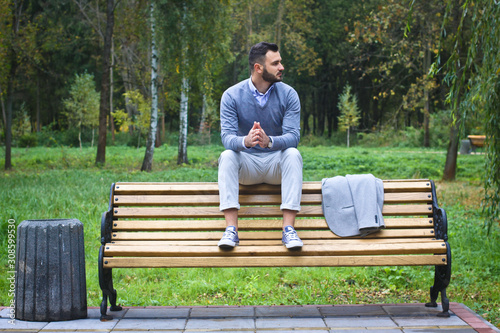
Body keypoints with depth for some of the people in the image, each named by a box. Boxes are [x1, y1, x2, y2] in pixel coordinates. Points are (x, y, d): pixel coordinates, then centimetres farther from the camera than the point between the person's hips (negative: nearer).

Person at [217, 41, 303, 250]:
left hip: (277, 163, 0)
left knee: (293, 154, -31)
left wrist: (269, 141, -40)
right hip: (246, 165, 0)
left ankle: (288, 229, -35)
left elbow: (293, 136, -17)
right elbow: (227, 137, -18)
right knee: (227, 156, -30)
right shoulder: (232, 96, -8)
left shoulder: (288, 94, -7)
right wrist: (245, 141, -43)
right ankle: (231, 229, -35)